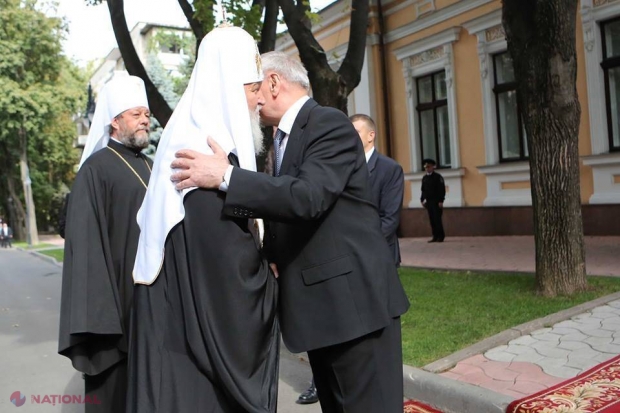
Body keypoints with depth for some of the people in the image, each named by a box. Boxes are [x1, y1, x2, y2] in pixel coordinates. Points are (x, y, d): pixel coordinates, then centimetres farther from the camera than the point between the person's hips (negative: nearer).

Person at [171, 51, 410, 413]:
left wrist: (226, 176, -27)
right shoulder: (285, 137, 17)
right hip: (319, 304, 9)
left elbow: (307, 197, -27)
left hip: (354, 298, -9)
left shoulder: (331, 124, -11)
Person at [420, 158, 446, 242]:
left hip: (436, 202, -5)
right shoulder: (424, 178, 13)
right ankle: (435, 236, 9)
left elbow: (442, 190, -9)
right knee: (432, 220, 4)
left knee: (437, 219, -6)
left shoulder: (438, 177, -4)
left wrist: (441, 201, -15)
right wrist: (422, 200, 8)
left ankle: (441, 236, 1)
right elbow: (423, 190, 18)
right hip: (428, 202, 5)